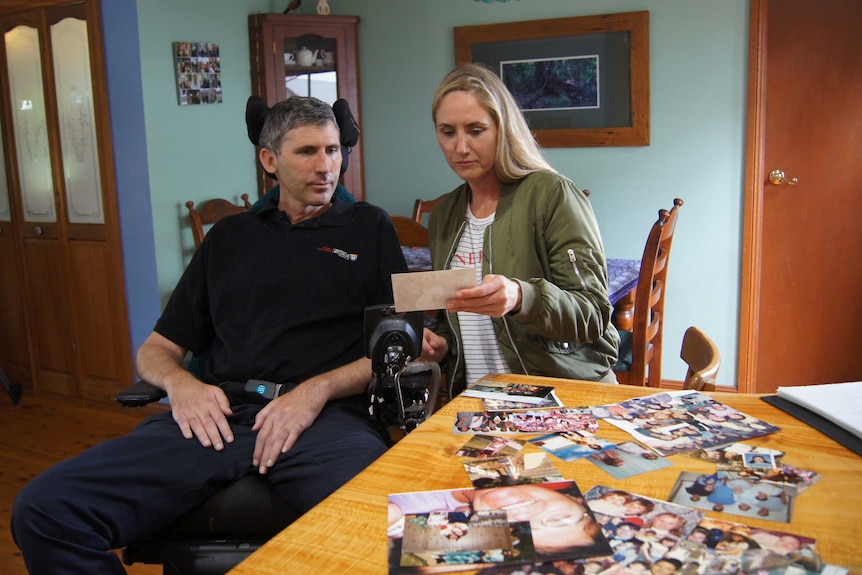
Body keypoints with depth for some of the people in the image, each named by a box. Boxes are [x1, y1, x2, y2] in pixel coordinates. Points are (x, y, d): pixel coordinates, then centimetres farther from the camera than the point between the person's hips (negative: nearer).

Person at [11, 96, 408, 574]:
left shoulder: (368, 228, 18)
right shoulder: (229, 237, 25)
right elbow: (155, 350, 25)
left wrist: (318, 389, -9)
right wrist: (178, 382, 0)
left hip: (327, 414, -2)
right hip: (220, 413, 3)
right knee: (42, 509, -19)